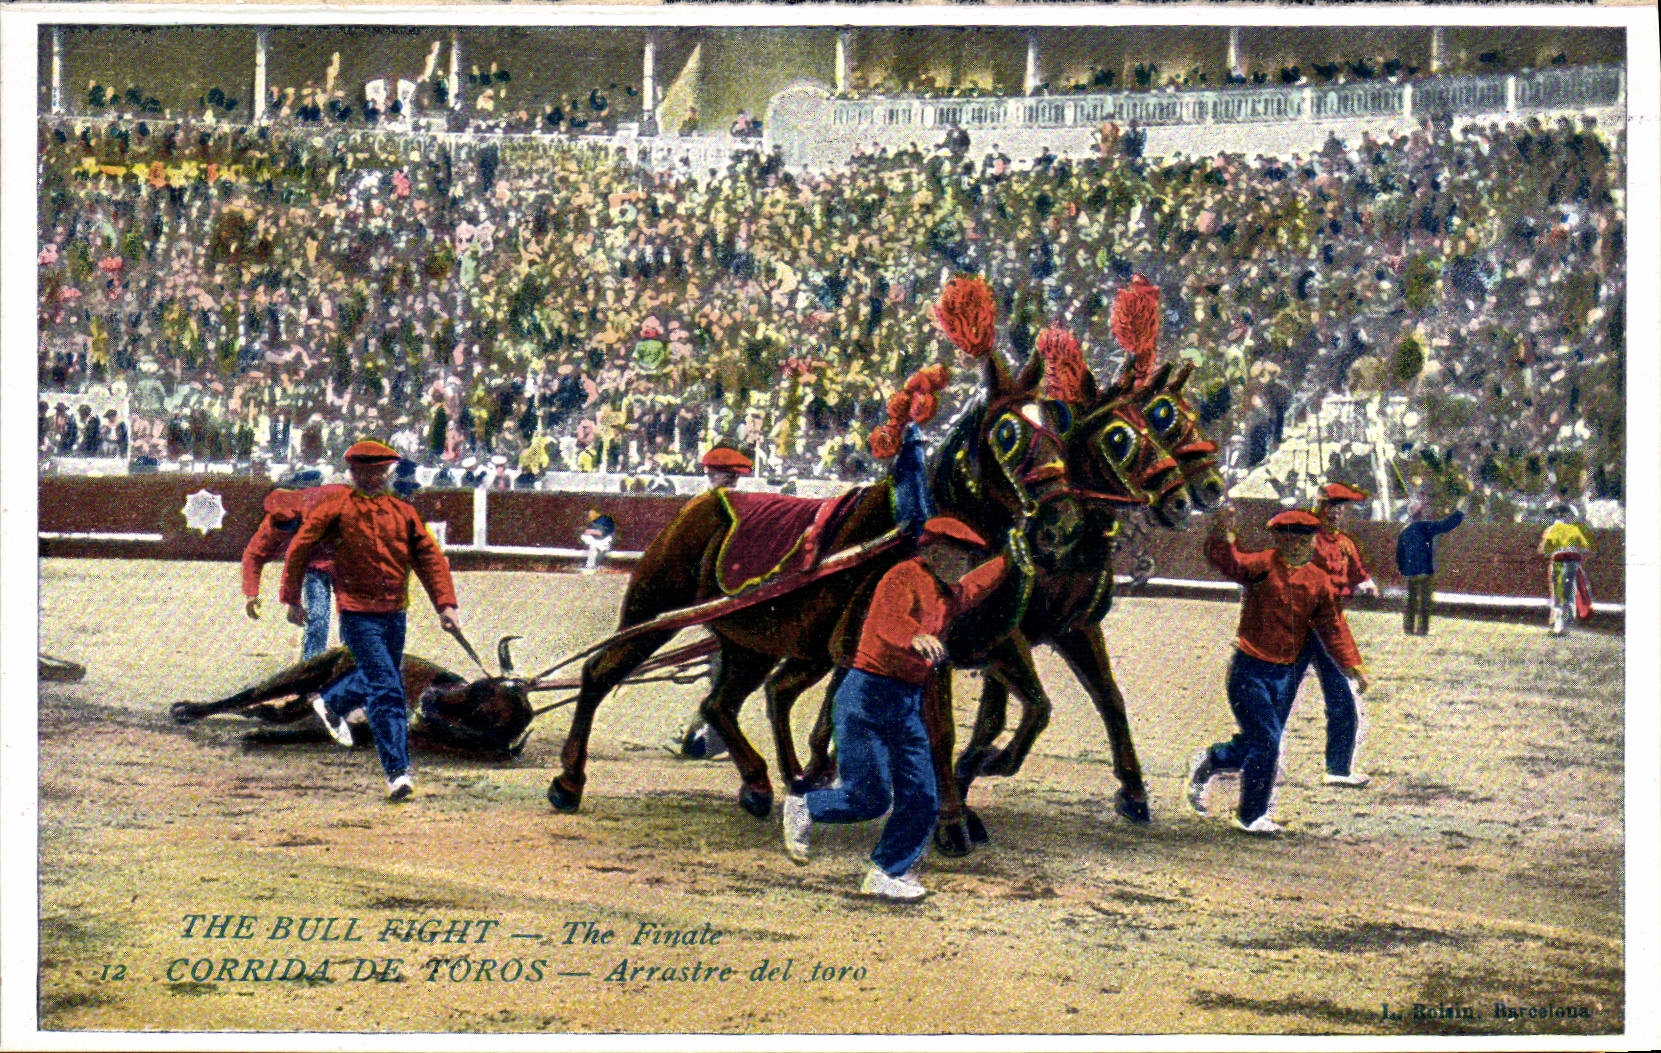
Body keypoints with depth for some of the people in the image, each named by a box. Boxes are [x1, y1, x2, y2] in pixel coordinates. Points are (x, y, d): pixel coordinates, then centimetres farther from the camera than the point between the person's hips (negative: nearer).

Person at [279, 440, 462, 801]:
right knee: (386, 689, -13)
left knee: (379, 677, 21)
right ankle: (397, 772, -13)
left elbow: (429, 556, 6)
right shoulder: (336, 509, -3)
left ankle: (330, 704, 50)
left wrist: (446, 603, -5)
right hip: (358, 613, -6)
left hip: (396, 614, 6)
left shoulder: (403, 512, 9)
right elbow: (299, 550, 5)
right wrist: (292, 599, 7)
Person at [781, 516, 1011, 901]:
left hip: (909, 704, 9)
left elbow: (979, 583, 42)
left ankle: (885, 874, 13)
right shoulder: (905, 576, -10)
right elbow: (888, 619, -30)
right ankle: (803, 808, 16)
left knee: (921, 800, 0)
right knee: (870, 798, -10)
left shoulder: (950, 595, 18)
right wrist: (914, 637, -50)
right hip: (867, 695, -9)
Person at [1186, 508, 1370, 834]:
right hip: (1251, 669, -6)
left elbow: (1333, 627, 9)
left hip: (1287, 673, 6)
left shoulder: (1319, 581, 6)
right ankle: (1251, 817, 5)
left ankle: (1209, 762, 43)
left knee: (1255, 745, 13)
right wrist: (1222, 534, -47)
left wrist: (1353, 665, 1)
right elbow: (1227, 562, -28)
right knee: (1265, 742, -10)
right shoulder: (1262, 567, -10)